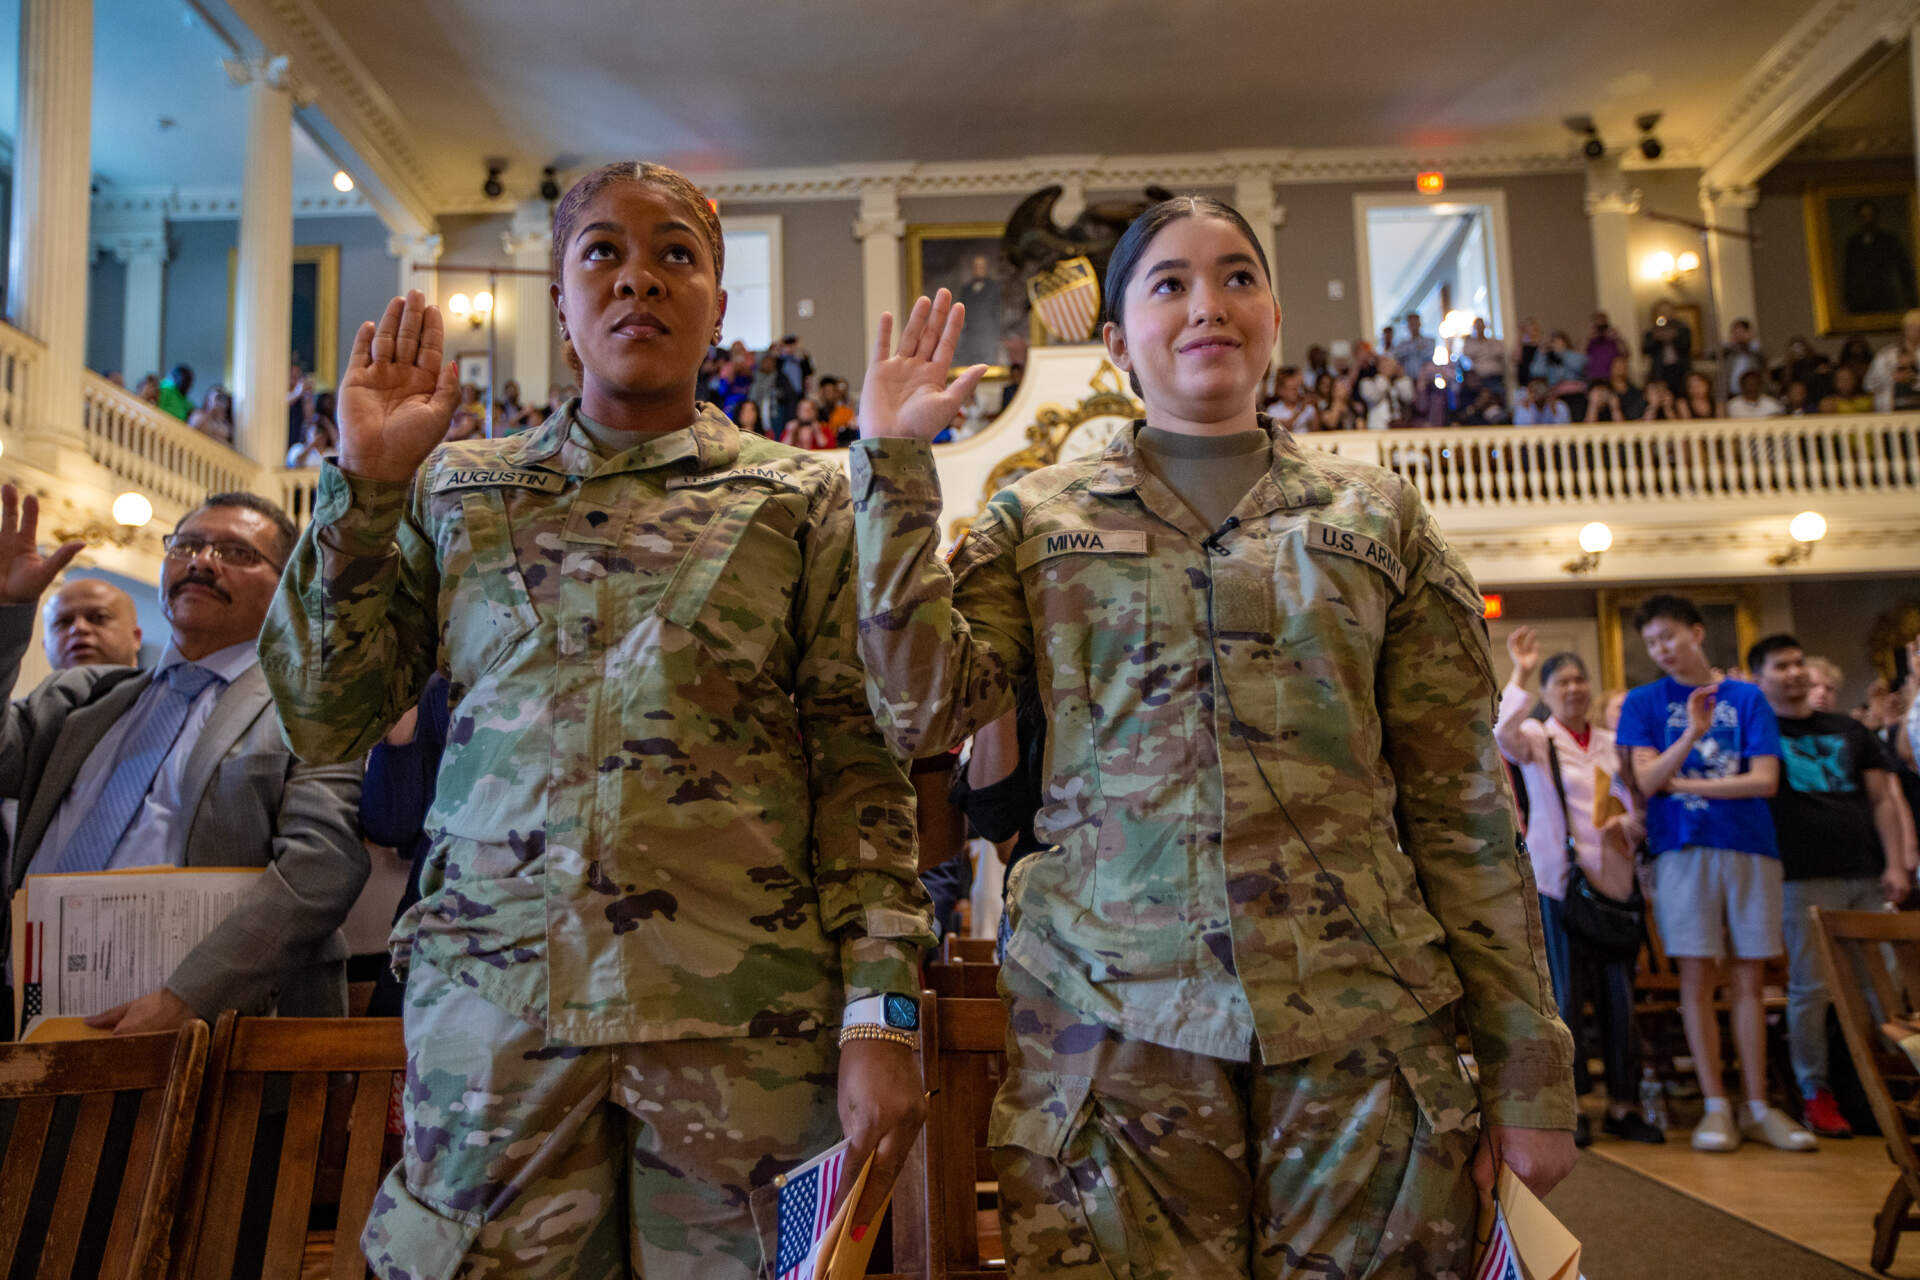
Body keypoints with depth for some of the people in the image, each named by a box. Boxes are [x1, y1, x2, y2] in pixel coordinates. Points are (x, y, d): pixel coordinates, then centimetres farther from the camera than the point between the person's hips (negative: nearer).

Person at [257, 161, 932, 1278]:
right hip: (492, 1011, 2)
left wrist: (881, 1017, -9)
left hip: (744, 1019, -1)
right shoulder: (457, 491, 11)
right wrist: (367, 479, 1)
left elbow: (862, 771, 0)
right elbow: (323, 721, 7)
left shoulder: (803, 499, 5)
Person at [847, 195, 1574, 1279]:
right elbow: (924, 710, -4)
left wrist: (1528, 1066, 4)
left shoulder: (1380, 516, 10)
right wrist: (894, 461, -3)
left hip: (1360, 1024, 1)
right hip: (1106, 1017, 0)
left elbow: (1462, 804, 8)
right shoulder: (1039, 518, 10)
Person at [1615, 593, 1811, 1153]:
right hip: (1683, 848, -1)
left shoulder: (1746, 698, 8)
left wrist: (1684, 783, -4)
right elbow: (1646, 782, -4)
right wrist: (1690, 735, -18)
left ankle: (1757, 1107, 12)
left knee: (1747, 979, 4)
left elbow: (1764, 780, -1)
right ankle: (1716, 1106, 6)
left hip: (1751, 847, 1)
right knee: (1697, 978, -1)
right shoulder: (1644, 702, 7)